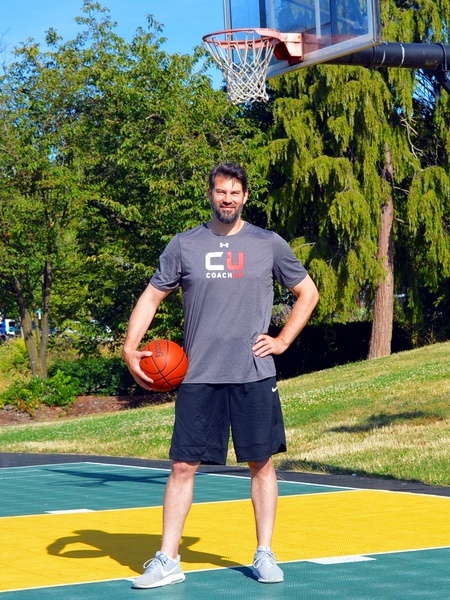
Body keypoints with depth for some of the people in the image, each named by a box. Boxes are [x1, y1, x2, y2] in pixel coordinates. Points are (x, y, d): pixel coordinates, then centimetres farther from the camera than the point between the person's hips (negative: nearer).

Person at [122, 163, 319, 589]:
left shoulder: (268, 245, 4)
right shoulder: (183, 245, 5)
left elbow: (307, 292, 14)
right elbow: (151, 297, 10)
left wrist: (283, 340, 4)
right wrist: (130, 346, -4)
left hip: (254, 376, 0)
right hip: (198, 377, 0)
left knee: (261, 462, 4)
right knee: (183, 465, -1)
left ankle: (264, 554, 16)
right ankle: (167, 560, 6)